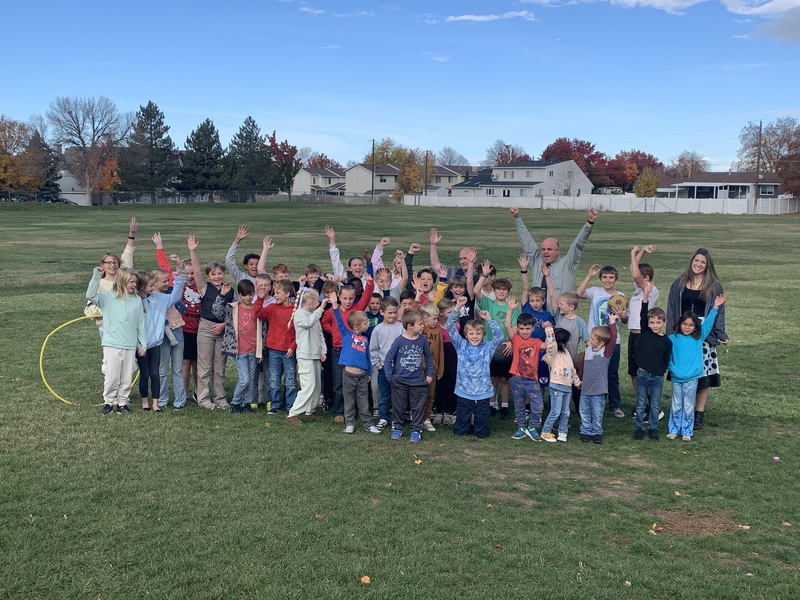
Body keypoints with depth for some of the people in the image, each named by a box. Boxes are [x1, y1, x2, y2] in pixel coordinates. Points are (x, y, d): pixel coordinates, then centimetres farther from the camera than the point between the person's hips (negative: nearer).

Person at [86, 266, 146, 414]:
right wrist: (96, 276, -24)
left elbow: (141, 324, 10)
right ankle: (108, 402, 14)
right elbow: (90, 295, -19)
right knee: (111, 376, -1)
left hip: (131, 346, 3)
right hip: (112, 345, -3)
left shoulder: (137, 300, 7)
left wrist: (142, 344, 11)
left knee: (127, 377, 7)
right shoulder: (108, 297, -1)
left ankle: (122, 402, 20)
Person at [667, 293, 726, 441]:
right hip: (676, 378, 0)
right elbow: (667, 356, 4)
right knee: (676, 405, 10)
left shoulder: (698, 337, 4)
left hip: (691, 379, 0)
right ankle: (674, 429, 20)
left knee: (688, 406, 7)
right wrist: (672, 367, -9)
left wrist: (715, 307, -7)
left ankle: (687, 431, 17)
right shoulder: (672, 338, 0)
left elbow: (708, 323, 0)